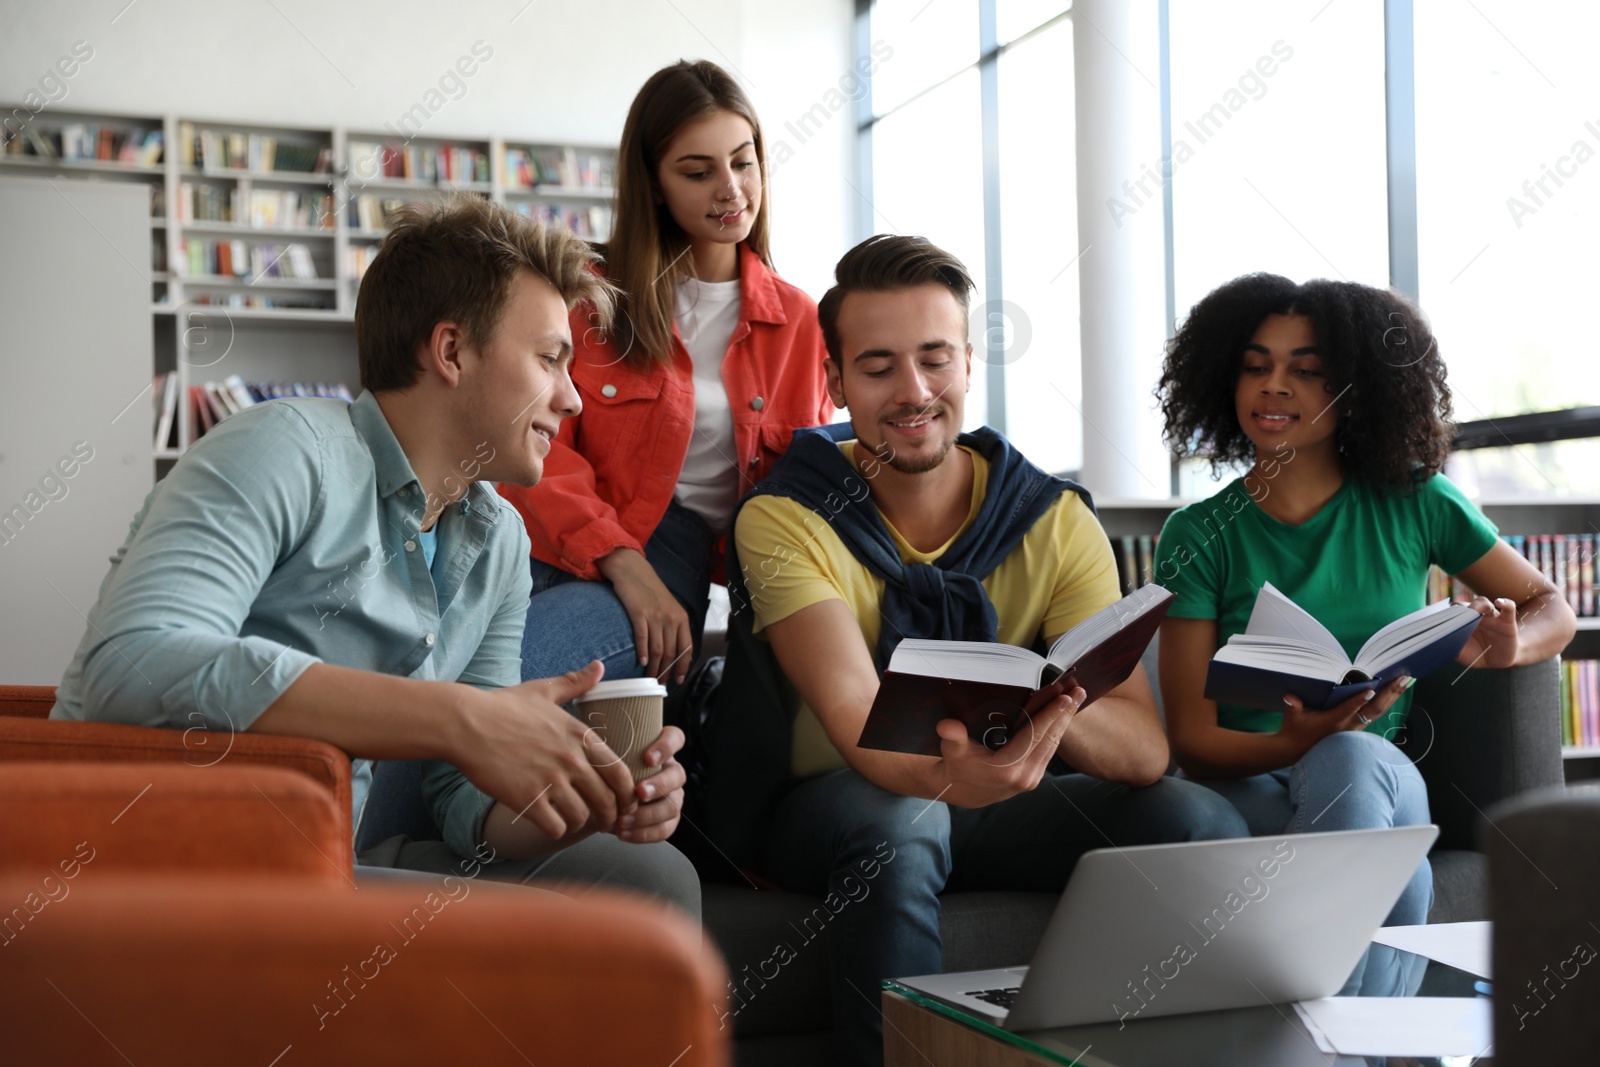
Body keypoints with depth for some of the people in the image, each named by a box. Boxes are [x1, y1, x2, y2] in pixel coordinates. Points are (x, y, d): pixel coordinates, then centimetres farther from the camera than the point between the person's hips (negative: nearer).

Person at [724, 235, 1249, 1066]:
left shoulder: (1054, 521, -6)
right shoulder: (784, 519, -14)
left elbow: (1146, 748, -17)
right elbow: (855, 717, -29)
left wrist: (1058, 711, -41)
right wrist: (949, 775, -52)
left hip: (991, 800, 3)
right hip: (835, 803, -3)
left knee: (1203, 825, -21)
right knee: (898, 827, -37)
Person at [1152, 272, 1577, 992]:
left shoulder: (1412, 502, 4)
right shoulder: (1198, 536, 0)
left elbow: (1553, 610, 15)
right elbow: (1190, 736, -4)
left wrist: (1505, 647, -11)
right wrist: (1291, 744, -27)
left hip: (1378, 778, 2)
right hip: (1243, 786, -1)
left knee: (1349, 757, -36)